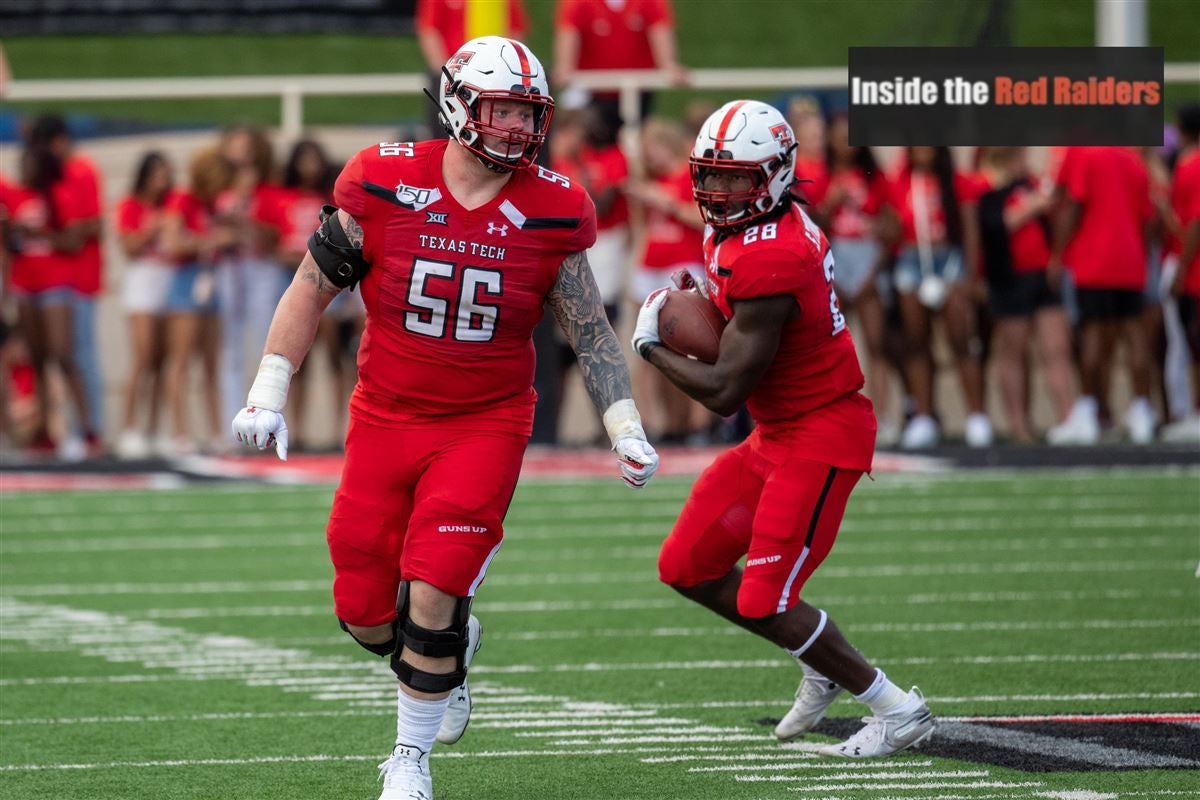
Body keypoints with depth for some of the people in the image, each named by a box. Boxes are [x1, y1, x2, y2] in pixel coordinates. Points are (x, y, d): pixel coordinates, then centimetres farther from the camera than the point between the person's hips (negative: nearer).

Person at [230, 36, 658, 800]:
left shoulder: (550, 211, -6)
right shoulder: (384, 185, -9)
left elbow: (590, 331, 6)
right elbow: (314, 286, 2)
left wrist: (626, 428, 1)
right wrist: (269, 391, -2)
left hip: (486, 425, -1)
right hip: (385, 419, 1)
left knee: (432, 599, -13)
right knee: (367, 613, 3)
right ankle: (450, 648, 37)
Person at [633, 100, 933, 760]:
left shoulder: (766, 260, -26)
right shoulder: (760, 227, 4)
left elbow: (724, 392, -23)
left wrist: (650, 346, -8)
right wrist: (710, 293, 2)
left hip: (820, 438, -10)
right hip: (779, 433, 10)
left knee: (763, 602, -10)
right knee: (686, 568, 10)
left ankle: (897, 710, 4)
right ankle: (824, 667, 24)